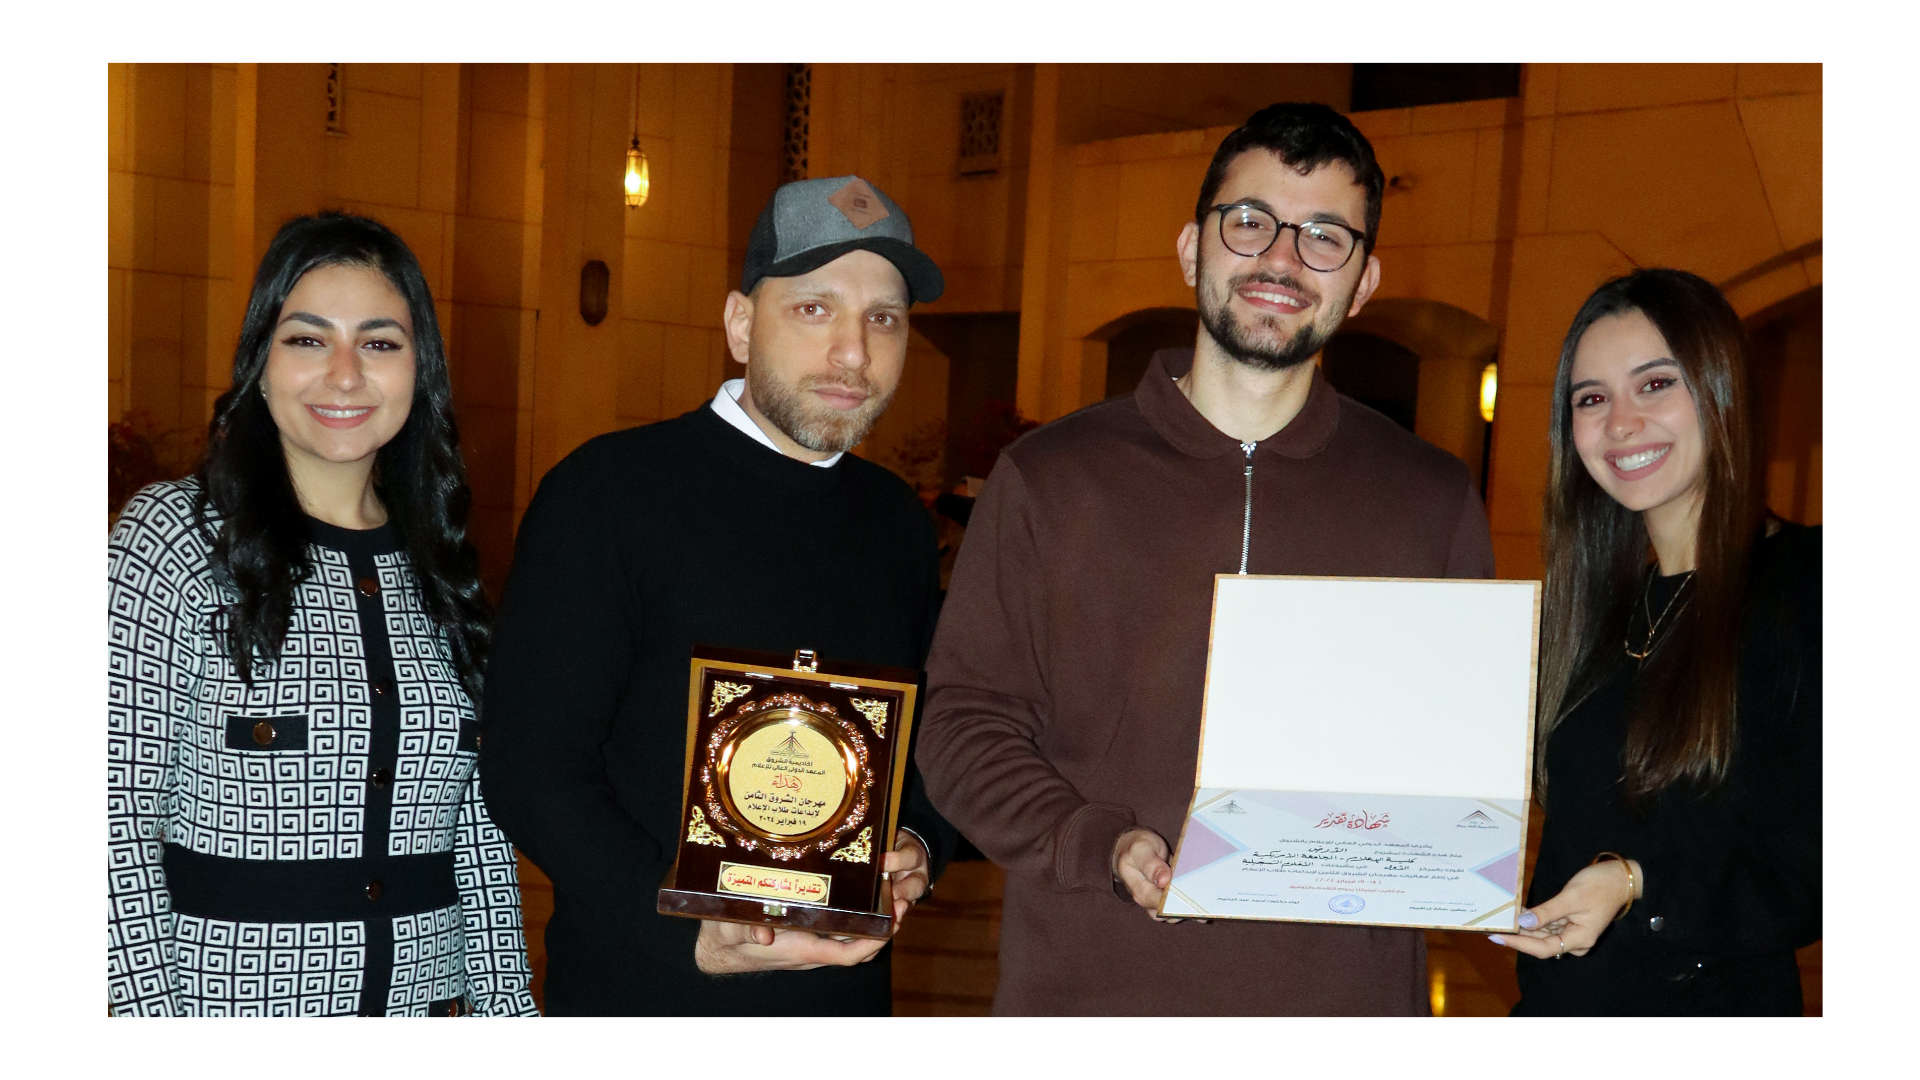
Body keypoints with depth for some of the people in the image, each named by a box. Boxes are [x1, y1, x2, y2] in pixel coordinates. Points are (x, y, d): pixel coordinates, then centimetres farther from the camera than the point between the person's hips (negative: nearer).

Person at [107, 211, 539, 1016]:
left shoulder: (440, 563, 4)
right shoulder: (173, 536, -9)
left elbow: (479, 819, 5)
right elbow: (118, 812, -11)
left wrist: (505, 1003, 1)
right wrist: (154, 1008, -16)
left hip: (427, 991, 4)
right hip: (230, 995, -4)